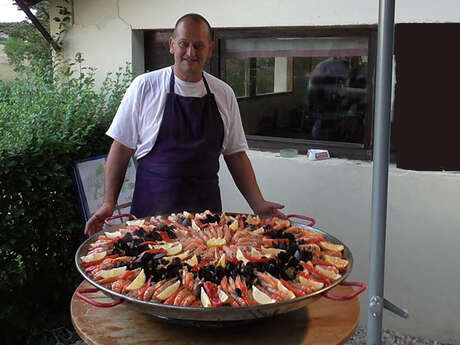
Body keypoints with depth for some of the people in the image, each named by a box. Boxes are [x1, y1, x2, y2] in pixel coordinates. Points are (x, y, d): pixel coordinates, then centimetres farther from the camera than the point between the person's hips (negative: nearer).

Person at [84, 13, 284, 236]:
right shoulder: (144, 87, -3)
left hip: (207, 206, 2)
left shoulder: (224, 94, 5)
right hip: (152, 208, -2)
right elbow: (121, 148, -1)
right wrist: (108, 203, -8)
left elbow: (236, 154, 9)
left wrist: (258, 204, 1)